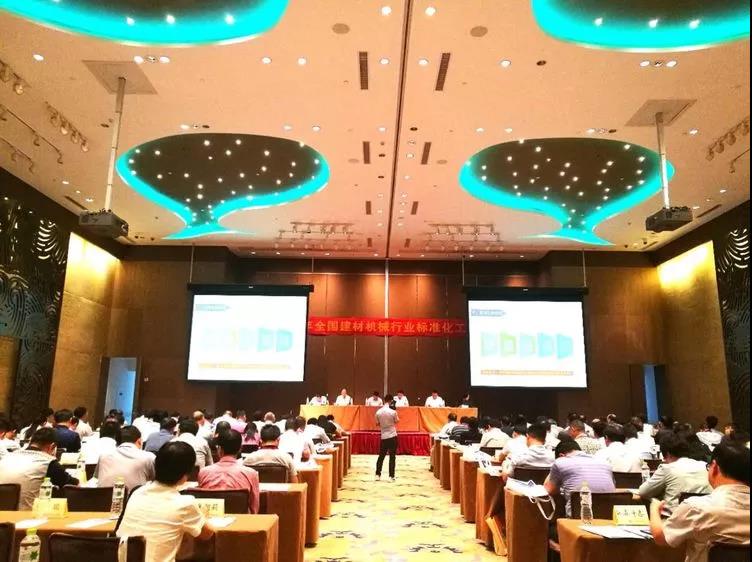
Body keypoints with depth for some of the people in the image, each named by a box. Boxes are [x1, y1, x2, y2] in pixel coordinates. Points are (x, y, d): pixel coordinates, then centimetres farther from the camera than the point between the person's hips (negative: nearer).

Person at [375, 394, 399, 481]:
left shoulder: (378, 412, -2)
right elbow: (397, 421, 3)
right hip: (392, 436, -3)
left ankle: (378, 475, 16)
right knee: (392, 457, 3)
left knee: (381, 456, 14)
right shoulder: (393, 411, -13)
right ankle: (391, 476, 2)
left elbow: (377, 424, 7)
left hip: (383, 436, 3)